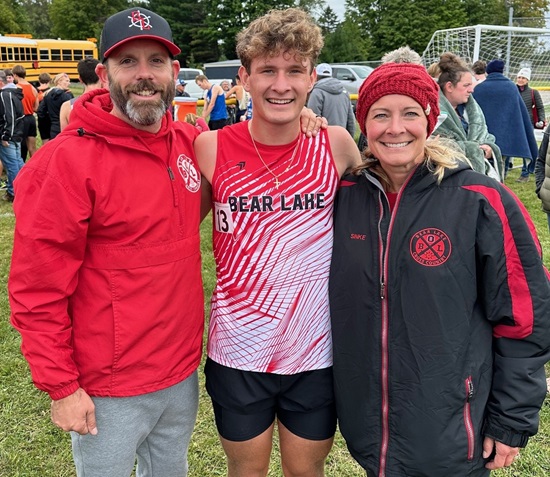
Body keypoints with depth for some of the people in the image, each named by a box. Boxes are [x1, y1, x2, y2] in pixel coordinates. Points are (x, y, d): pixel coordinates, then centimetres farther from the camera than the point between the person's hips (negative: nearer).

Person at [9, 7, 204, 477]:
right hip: (107, 393, -5)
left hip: (183, 371, 6)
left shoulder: (189, 141, -2)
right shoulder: (65, 161, -18)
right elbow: (38, 291, -16)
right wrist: (61, 386, -14)